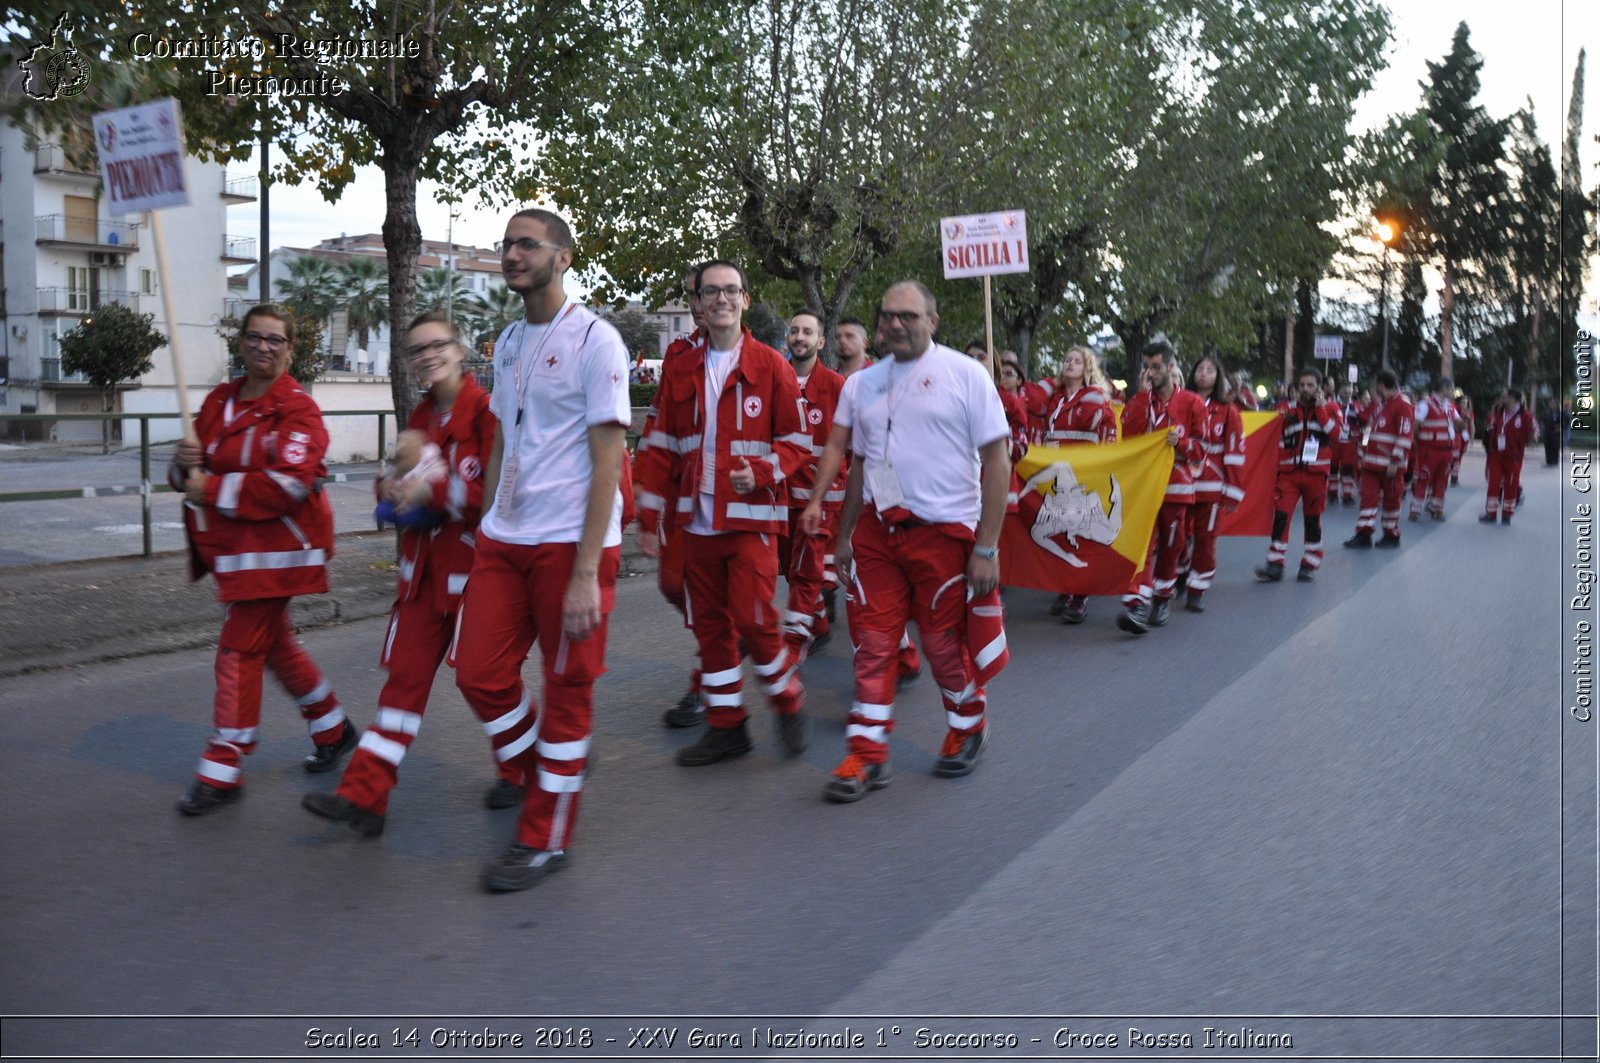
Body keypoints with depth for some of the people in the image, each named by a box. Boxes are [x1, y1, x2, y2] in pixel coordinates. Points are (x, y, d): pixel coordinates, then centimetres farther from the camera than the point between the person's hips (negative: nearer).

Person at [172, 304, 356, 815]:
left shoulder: (297, 409, -13)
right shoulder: (220, 401, 11)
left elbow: (290, 485, -25)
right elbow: (196, 475, 14)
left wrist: (214, 490, -21)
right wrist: (186, 464, -10)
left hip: (275, 548, -8)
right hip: (232, 548, 8)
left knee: (239, 649, -7)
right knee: (275, 643, 18)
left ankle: (221, 772, 3)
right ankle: (334, 729, 36)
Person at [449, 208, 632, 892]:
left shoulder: (594, 341, -8)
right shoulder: (507, 342, 14)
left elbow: (607, 463, -12)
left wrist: (585, 573, -17)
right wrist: (486, 533, 14)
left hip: (570, 544, -7)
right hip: (503, 540, 7)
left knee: (567, 688, 4)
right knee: (479, 673, 4)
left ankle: (545, 837, 17)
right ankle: (539, 774, 29)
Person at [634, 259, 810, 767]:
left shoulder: (771, 366, -1)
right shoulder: (680, 373, 10)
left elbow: (797, 440, 0)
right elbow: (662, 450, 12)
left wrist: (762, 472, -18)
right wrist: (649, 519, 9)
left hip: (752, 519, -4)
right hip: (697, 521, 5)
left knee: (753, 619, -11)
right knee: (709, 624, 8)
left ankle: (790, 702, 15)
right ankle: (726, 726, 21)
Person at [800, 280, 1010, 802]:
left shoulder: (966, 375, -4)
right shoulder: (861, 385, 10)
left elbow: (996, 462, -6)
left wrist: (986, 547, -10)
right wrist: (845, 534, 14)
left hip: (943, 530, -4)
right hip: (877, 529, 4)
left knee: (944, 641, 6)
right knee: (872, 641, 2)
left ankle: (969, 725, 33)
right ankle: (868, 755, 11)